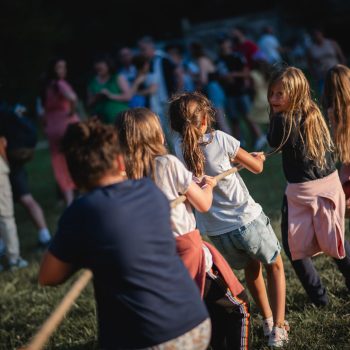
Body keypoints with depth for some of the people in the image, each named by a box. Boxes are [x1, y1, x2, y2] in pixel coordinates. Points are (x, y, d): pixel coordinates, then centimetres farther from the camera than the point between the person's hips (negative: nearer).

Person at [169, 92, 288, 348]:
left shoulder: (179, 147, -3)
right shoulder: (219, 138, -14)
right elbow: (256, 167, -3)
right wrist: (258, 158, 19)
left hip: (217, 232, 4)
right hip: (248, 219, -4)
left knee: (251, 267, 31)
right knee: (275, 266, 20)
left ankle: (268, 321, 37)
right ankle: (278, 328, 11)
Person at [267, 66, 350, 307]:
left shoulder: (283, 120, -18)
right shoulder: (315, 113, 0)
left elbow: (273, 143, 1)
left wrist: (275, 115, 0)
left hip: (303, 192, -6)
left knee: (294, 245, 8)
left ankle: (318, 297, 8)